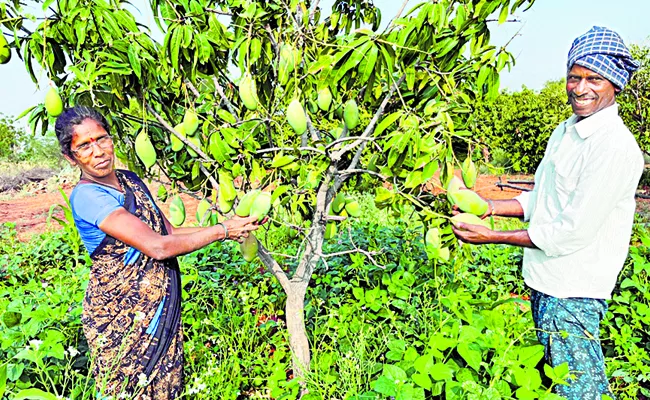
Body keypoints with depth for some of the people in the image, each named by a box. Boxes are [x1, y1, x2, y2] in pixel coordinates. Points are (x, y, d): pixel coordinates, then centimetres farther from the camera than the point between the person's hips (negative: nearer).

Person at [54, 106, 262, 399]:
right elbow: (157, 247, -27)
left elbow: (169, 232, 7)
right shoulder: (85, 196, -20)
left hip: (162, 309, 7)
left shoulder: (131, 180, 5)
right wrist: (223, 230, -19)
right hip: (120, 317, -7)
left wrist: (231, 231, -4)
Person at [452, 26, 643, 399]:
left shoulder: (615, 147, -21)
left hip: (573, 291, -9)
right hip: (545, 282, 9)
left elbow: (572, 233, -23)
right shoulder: (565, 131, 6)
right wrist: (490, 207, 1)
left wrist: (494, 237, -18)